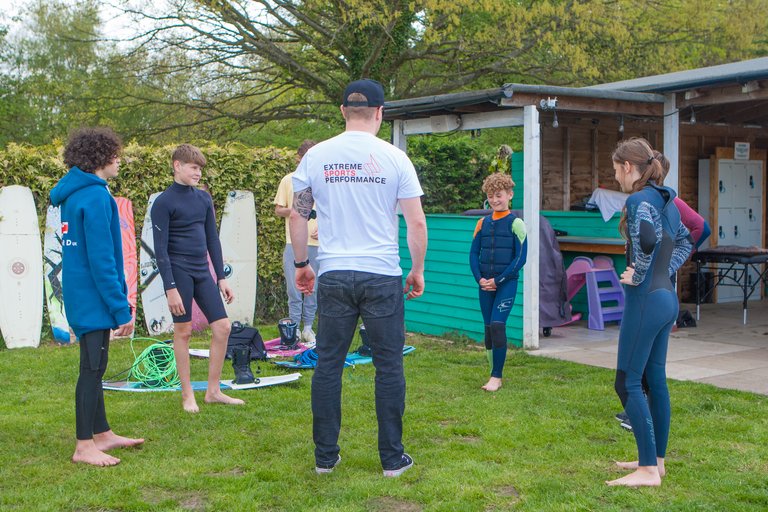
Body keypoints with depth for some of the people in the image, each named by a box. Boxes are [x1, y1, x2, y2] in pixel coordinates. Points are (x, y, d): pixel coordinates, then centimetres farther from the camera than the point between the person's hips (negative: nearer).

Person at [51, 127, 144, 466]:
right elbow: (101, 259, -21)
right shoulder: (96, 196, -17)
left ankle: (102, 434, 28)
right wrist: (121, 308, -18)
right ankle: (84, 447, 5)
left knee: (93, 367, 16)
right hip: (94, 299, -10)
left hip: (80, 296, 10)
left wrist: (120, 299, 20)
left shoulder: (74, 194, 13)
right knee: (93, 368, -3)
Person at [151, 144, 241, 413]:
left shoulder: (204, 198, 12)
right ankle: (187, 394, 14)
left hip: (203, 272, 6)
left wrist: (221, 278, 12)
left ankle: (213, 391, 13)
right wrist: (170, 288, -15)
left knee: (222, 326, 2)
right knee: (183, 331, 1)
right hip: (179, 272, -6)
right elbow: (161, 249, -10)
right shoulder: (164, 202, -6)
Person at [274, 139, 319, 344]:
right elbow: (278, 210, 9)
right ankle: (294, 327, 8)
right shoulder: (288, 180, 5)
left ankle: (308, 327, 17)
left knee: (313, 287, 6)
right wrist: (292, 210, -11)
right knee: (294, 288, -1)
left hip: (317, 243, 1)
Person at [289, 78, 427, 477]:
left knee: (328, 365, 9)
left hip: (333, 275, 2)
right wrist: (418, 270, 10)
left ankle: (325, 456, 17)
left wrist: (301, 264, 20)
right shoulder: (393, 157, -2)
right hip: (382, 276, -2)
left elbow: (297, 215, 8)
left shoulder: (316, 156, 4)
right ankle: (392, 458, 13)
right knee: (389, 366, 7)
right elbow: (416, 222, -2)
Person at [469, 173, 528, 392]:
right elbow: (473, 253, 10)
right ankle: (495, 376, 16)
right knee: (488, 329, 7)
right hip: (486, 284, 5)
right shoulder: (483, 223, 9)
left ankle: (497, 376, -6)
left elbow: (520, 258, -9)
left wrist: (498, 280, -12)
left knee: (497, 325, -15)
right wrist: (480, 278, -5)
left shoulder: (516, 223, -4)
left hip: (506, 283, -5)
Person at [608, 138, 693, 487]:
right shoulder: (665, 199, 13)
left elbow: (647, 238, -34)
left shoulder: (638, 200, -15)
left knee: (627, 382, -4)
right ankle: (656, 460, 25)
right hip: (666, 297, 10)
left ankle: (648, 469, -1)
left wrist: (638, 275, -19)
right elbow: (684, 241, 24)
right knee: (655, 379, 15)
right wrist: (666, 271, 14)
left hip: (646, 299, -10)